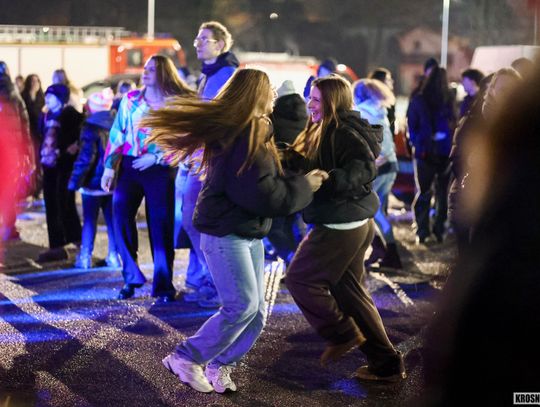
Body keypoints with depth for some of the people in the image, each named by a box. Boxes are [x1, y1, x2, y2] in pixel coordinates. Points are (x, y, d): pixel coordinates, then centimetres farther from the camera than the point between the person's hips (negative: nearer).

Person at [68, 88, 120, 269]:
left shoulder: (91, 127, -13)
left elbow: (86, 156, -18)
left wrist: (75, 180, -13)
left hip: (94, 182, -5)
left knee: (89, 220, 2)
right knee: (112, 219, 9)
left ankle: (85, 257, 4)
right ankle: (114, 256, 10)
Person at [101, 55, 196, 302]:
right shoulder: (130, 100, 9)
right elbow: (117, 134, 9)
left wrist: (155, 157, -16)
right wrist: (110, 166, 3)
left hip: (161, 170, -3)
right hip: (129, 166, 3)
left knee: (161, 225, -3)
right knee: (120, 215, -9)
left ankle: (163, 285, 7)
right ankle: (131, 277, 4)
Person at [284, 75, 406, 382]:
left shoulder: (343, 133, -17)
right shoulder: (327, 131, 14)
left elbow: (365, 168, -28)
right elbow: (314, 169, 17)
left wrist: (328, 180, -35)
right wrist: (295, 162, 2)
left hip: (341, 226, -10)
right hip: (357, 222, 10)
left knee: (300, 278, 1)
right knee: (348, 289, 14)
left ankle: (343, 334, 9)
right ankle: (386, 362, 16)